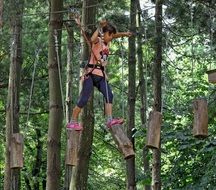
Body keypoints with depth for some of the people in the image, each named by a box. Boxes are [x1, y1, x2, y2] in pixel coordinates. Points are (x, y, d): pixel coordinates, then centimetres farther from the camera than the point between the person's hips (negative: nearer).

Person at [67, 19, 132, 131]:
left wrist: (124, 34, 29)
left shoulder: (107, 42, 17)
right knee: (84, 98, -9)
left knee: (109, 95, -10)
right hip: (91, 73, -8)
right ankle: (72, 122, -2)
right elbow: (92, 39, -30)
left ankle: (110, 120, -16)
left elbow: (114, 35, 36)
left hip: (101, 74, 8)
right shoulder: (97, 41, -5)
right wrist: (100, 27, -24)